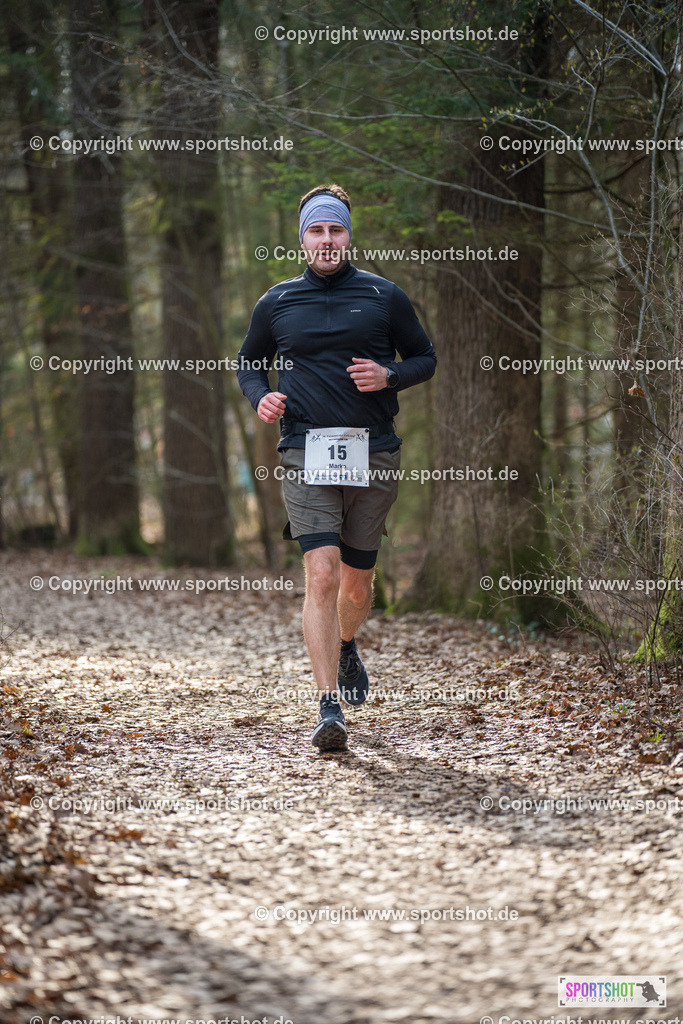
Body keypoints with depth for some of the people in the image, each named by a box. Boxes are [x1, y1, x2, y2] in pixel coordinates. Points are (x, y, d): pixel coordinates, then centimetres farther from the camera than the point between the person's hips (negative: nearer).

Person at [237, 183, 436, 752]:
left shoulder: (384, 296, 6)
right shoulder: (276, 303, 8)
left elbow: (424, 358, 13)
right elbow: (249, 361, 21)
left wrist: (388, 375, -7)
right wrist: (260, 397, 0)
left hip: (375, 454, 1)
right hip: (307, 454, -1)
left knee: (357, 583, 11)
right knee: (322, 575, -16)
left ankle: (346, 646, 46)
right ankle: (330, 709, -16)